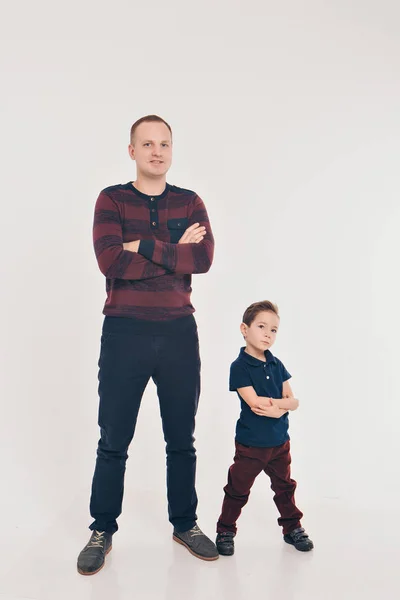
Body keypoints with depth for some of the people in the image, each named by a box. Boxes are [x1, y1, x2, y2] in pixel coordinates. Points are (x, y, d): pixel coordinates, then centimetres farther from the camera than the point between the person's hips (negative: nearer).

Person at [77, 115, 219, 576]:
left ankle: (185, 525, 30)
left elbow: (204, 258, -10)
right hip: (124, 331, -2)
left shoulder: (190, 203, 7)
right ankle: (102, 532, 24)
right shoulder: (111, 200, 1)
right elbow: (110, 261, -15)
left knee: (182, 440, 13)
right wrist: (175, 253, -12)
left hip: (179, 332, 2)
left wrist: (144, 247, -14)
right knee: (113, 442, 7)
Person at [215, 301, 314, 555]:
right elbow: (255, 403, -23)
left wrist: (274, 404, -21)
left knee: (285, 486, 20)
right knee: (238, 490, 6)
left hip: (280, 441, 6)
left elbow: (293, 401, -1)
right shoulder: (239, 366, -15)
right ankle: (225, 531, 23)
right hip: (250, 444, -6)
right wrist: (282, 404, -13)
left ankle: (293, 527, 37)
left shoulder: (276, 365, 3)